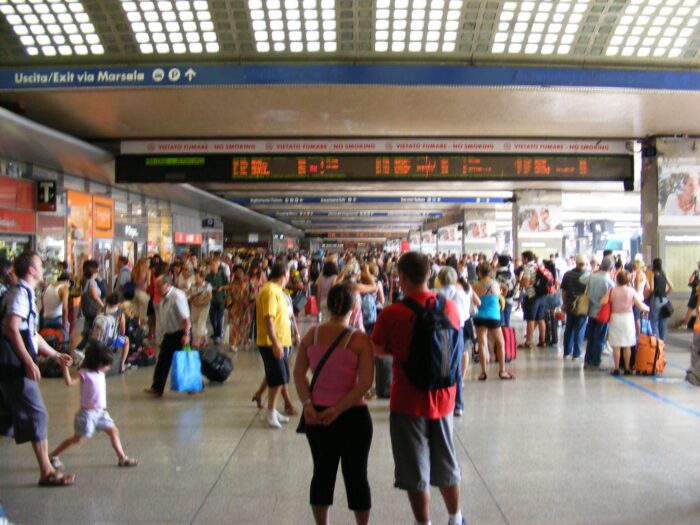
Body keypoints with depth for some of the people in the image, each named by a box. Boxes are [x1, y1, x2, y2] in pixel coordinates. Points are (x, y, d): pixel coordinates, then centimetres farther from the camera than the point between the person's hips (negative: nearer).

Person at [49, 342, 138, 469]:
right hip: (88, 412, -8)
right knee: (78, 438, -1)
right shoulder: (84, 374, -16)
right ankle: (52, 456, 14)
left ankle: (122, 458, 13)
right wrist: (65, 366, -37)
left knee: (113, 431, 6)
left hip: (101, 411, 8)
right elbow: (69, 382, -28)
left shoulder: (100, 372, 7)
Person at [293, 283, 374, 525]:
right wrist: (338, 409, -16)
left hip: (317, 415, 4)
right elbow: (365, 382, -19)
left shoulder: (311, 335, -2)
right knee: (356, 476, 11)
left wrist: (307, 404, -10)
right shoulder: (360, 340, -13)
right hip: (353, 416, -3)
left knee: (322, 473, 16)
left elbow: (298, 373, -5)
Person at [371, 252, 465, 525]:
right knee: (446, 464, 22)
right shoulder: (450, 307, -6)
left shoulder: (392, 313, -18)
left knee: (415, 471, 10)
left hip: (408, 401, -4)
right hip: (443, 399, 4)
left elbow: (377, 349, -3)